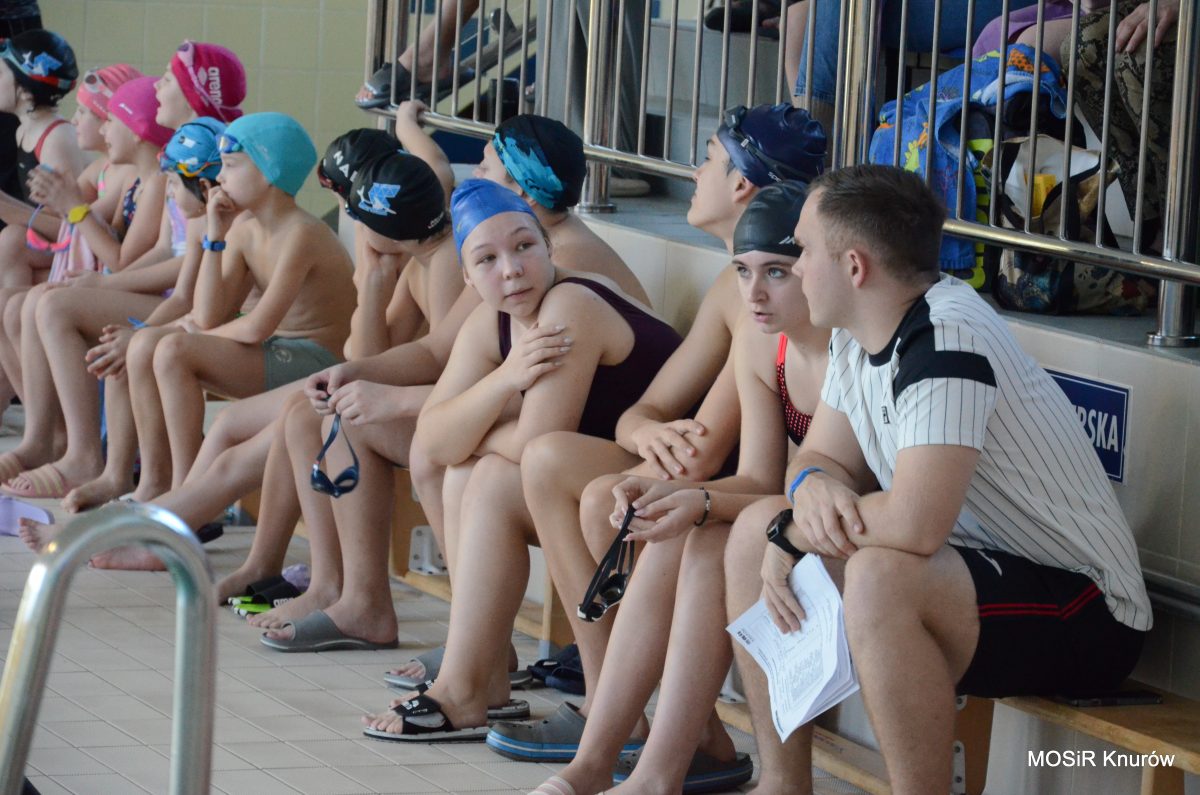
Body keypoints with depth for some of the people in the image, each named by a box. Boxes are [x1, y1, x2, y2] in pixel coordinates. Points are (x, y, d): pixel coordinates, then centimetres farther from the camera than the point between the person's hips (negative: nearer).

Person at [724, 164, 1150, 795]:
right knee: (755, 530, 6)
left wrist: (795, 533, -17)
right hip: (970, 570, 10)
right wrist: (814, 485, -14)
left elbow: (916, 524, -34)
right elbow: (822, 457, 12)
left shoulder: (945, 338, -25)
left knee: (880, 578, -36)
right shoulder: (859, 335, 4)